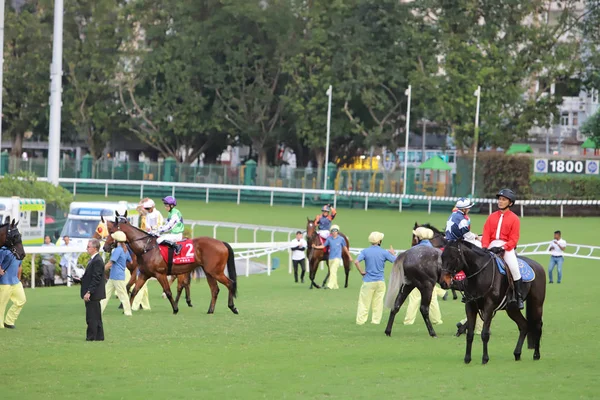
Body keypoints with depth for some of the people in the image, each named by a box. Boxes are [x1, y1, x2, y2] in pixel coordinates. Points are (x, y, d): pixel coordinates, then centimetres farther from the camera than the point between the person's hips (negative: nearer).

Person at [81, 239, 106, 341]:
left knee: (92, 317, -6)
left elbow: (96, 279, -23)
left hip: (93, 294, -11)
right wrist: (81, 279, 10)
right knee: (96, 317, 15)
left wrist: (88, 292, -24)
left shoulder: (97, 261, -18)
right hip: (93, 294, 11)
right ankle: (99, 336, 21)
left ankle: (91, 337, -2)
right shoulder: (94, 259, 14)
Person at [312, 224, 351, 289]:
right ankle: (335, 286, 22)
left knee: (333, 271, -17)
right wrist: (316, 247, -6)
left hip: (337, 258, -5)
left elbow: (345, 248, 6)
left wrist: (350, 257, 11)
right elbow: (324, 246, 9)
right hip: (331, 258, 5)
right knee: (332, 272, 10)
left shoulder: (341, 239, -3)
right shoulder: (329, 238, 5)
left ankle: (330, 285, -22)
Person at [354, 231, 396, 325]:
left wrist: (361, 272, -7)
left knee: (364, 302, 3)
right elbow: (396, 261, -3)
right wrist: (393, 253, 16)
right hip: (380, 281, 1)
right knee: (378, 301, 10)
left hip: (368, 281, -1)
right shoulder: (384, 252, -4)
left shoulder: (365, 251, -5)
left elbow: (356, 261, -19)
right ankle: (376, 320, 11)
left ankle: (360, 320, 1)